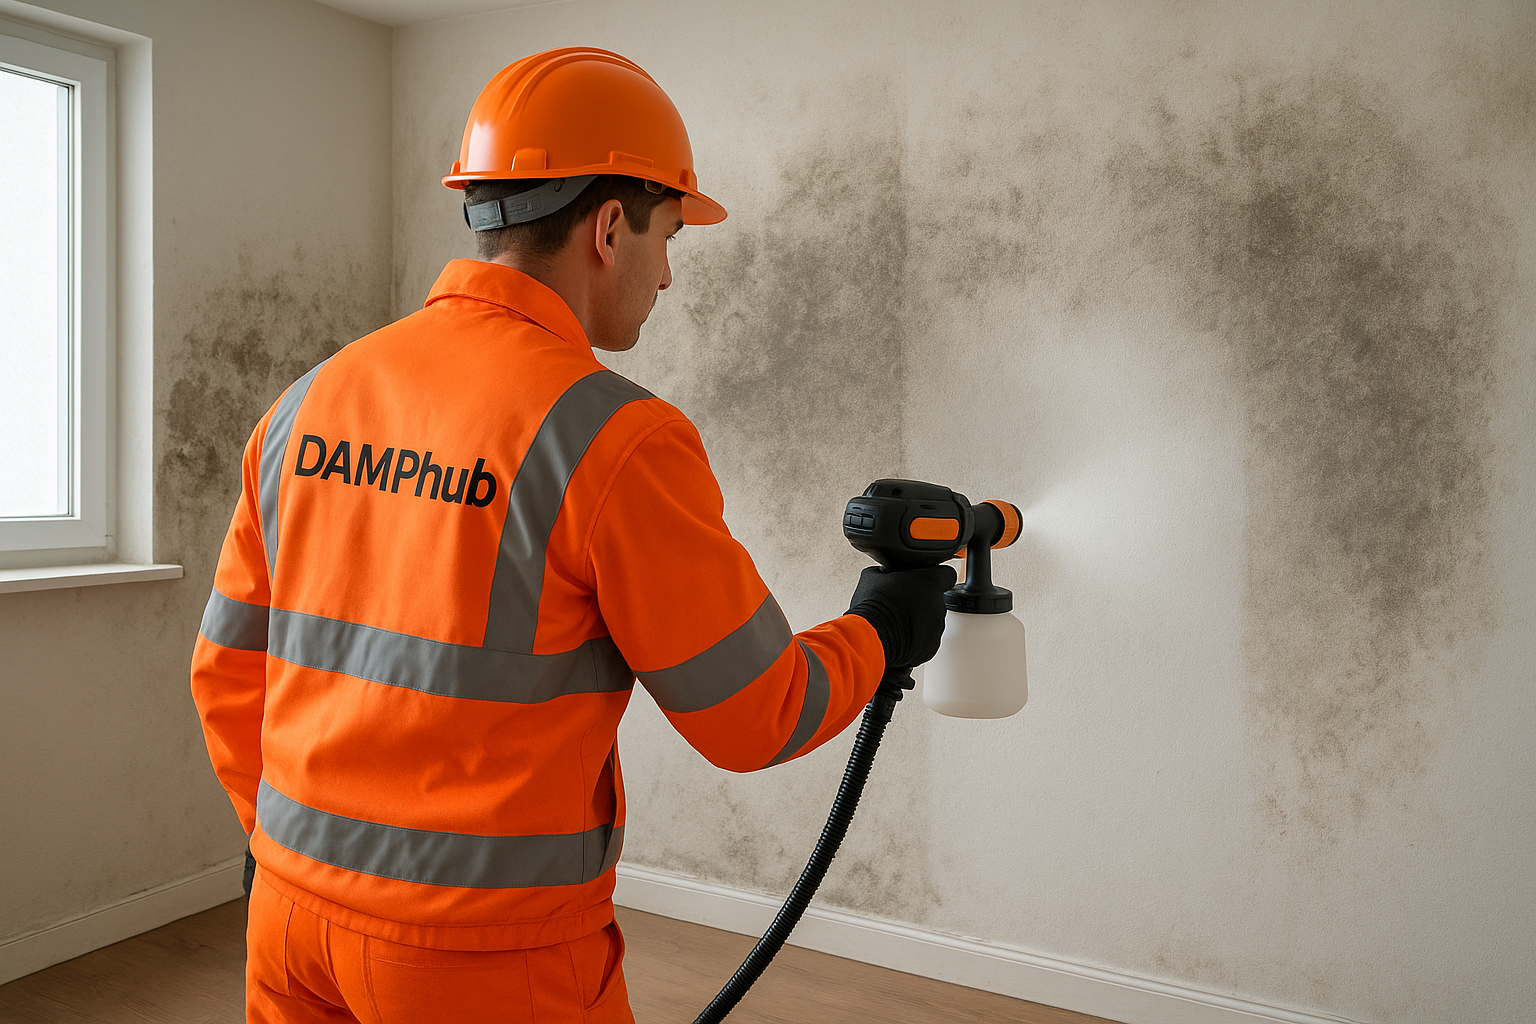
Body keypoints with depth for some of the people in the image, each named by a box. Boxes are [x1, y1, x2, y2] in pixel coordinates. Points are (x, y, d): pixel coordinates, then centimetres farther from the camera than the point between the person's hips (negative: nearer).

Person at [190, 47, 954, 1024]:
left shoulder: (311, 403, 0)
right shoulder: (618, 440, -20)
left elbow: (230, 670, 8)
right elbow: (754, 719, -12)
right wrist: (878, 635, 8)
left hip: (294, 914, 6)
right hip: (489, 946, -6)